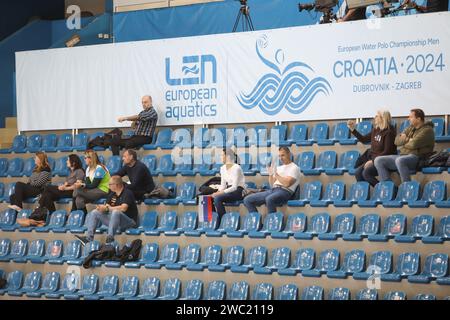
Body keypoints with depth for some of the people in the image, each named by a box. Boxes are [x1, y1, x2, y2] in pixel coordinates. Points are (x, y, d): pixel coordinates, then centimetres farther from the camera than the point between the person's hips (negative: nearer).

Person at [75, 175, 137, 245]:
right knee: (94, 213, 2)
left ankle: (110, 237, -43)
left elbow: (123, 208, -27)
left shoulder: (127, 193, -13)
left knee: (116, 212, -38)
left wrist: (108, 208, -16)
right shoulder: (112, 194, 12)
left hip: (129, 221, -8)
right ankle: (89, 238, -12)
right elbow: (106, 206, 13)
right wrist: (102, 207, -13)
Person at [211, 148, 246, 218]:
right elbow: (223, 185, 11)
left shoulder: (236, 168, -16)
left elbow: (234, 187, -20)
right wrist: (218, 192, -10)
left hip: (238, 191, -8)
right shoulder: (223, 168, 8)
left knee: (217, 198, -30)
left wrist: (221, 193, -26)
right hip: (229, 190, 8)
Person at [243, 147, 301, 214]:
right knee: (247, 200, -5)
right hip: (273, 190, 8)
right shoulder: (279, 168, 25)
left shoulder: (294, 168, 1)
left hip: (284, 191, -8)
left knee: (269, 199, -43)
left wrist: (276, 175, -5)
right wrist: (270, 174, 8)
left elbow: (287, 183, -13)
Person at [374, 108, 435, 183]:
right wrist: (407, 139, -5)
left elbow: (414, 144, -19)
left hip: (416, 157, -9)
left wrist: (404, 143, 2)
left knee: (400, 160, -41)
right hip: (403, 155, 9)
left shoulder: (427, 130, -6)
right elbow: (397, 141, 14)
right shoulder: (410, 128, 20)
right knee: (378, 160, -3)